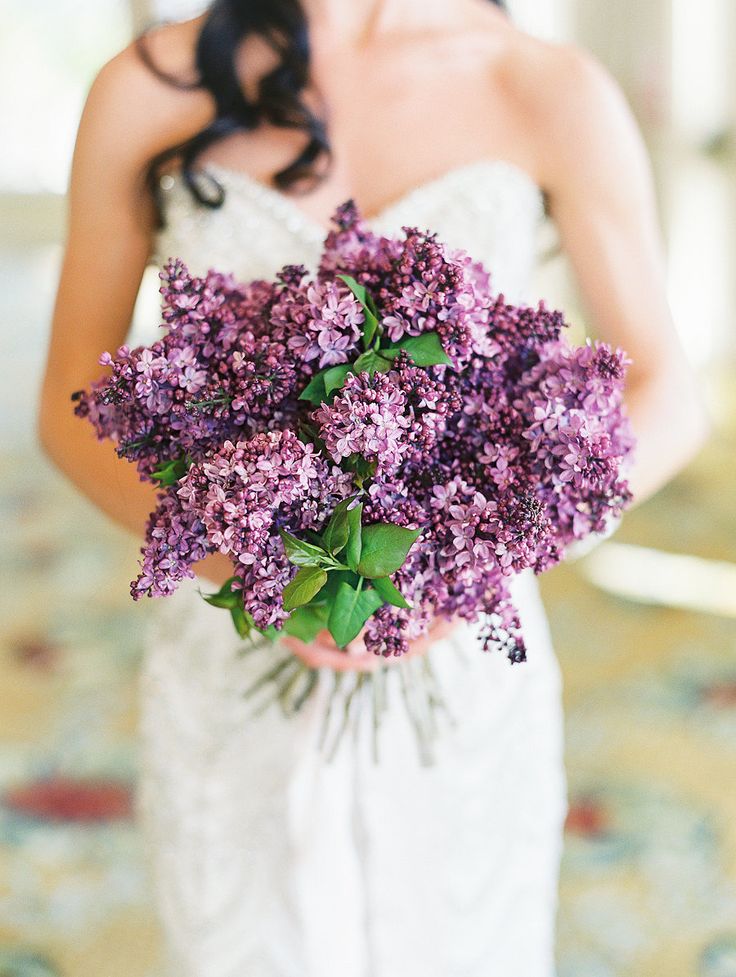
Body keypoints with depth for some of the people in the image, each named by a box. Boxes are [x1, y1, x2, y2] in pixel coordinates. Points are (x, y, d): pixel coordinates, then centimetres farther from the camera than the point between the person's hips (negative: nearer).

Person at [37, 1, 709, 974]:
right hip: (233, 671, 1)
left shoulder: (554, 91, -7)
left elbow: (666, 405, -4)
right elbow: (70, 406, 0)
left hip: (462, 664, 0)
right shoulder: (149, 90, -6)